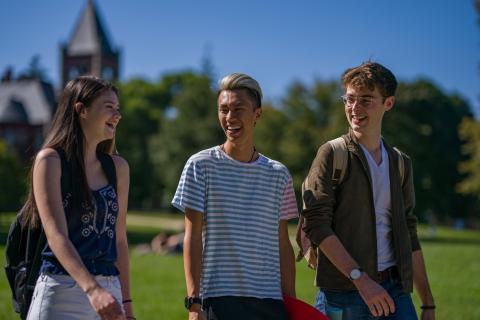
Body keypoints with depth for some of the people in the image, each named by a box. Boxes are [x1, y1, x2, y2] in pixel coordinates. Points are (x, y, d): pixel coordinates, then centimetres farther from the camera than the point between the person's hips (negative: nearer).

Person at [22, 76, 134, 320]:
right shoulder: (50, 160, -5)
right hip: (61, 293, -5)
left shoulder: (118, 167, 11)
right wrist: (93, 290, -29)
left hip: (109, 293, 5)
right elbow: (56, 235, -16)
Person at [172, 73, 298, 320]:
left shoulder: (278, 174, 9)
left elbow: (282, 244, 12)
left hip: (269, 300, 3)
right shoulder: (201, 165, 0)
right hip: (218, 297, -3)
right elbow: (192, 238, -2)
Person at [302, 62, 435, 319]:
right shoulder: (332, 154, -1)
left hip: (395, 290, 4)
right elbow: (315, 224, -11)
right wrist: (360, 279, -18)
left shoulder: (401, 163, 14)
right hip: (344, 291, -4)